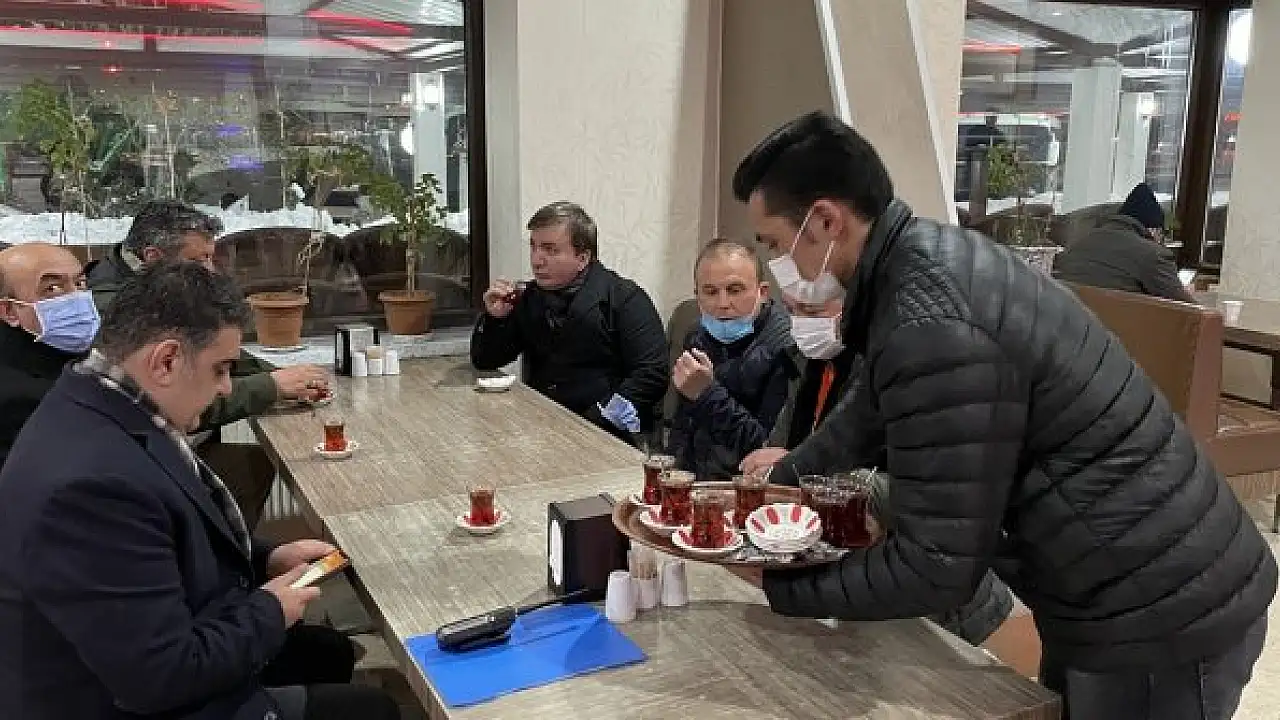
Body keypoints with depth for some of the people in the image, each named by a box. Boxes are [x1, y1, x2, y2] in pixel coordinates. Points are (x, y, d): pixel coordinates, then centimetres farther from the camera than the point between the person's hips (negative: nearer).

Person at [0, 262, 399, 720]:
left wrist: (263, 560, -1)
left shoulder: (104, 414, -5)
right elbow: (164, 677, -32)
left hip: (158, 659, 9)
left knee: (331, 652, 24)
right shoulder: (92, 481, -36)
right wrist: (268, 612, -16)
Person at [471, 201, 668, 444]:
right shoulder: (529, 298, 14)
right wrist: (494, 317, 0)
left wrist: (596, 423, -17)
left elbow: (653, 374, -10)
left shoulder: (625, 298, -2)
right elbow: (484, 362, 20)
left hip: (604, 434, -4)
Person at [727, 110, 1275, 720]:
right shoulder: (929, 259, 1)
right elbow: (871, 412, 16)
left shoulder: (932, 327, -30)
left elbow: (936, 566, -25)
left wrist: (779, 584, -14)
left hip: (1160, 622, -9)